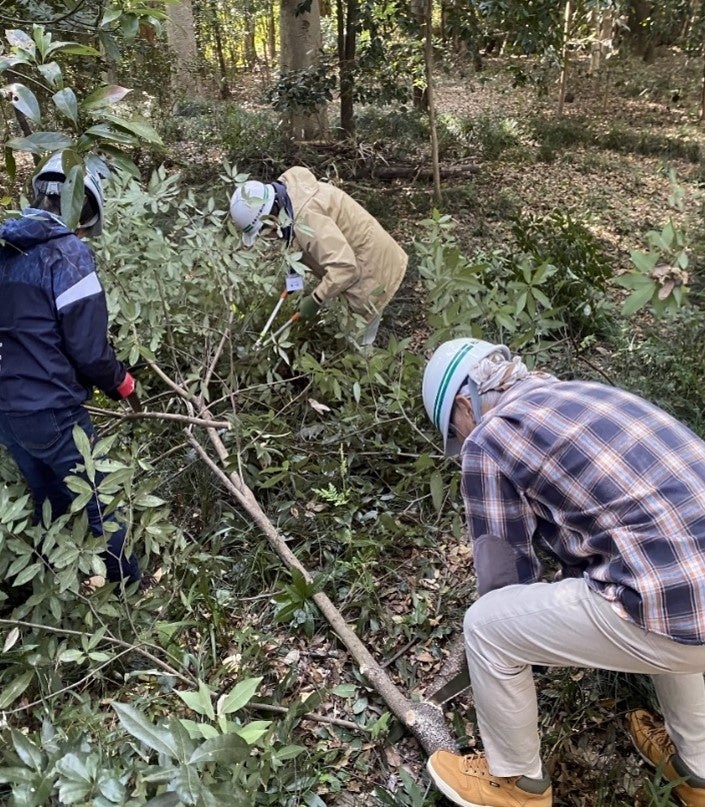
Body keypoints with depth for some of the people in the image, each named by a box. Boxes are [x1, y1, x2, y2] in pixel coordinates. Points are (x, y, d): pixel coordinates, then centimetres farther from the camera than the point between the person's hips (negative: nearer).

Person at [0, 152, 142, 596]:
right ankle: (130, 588, 23)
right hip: (52, 411, -7)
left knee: (50, 502, 23)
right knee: (100, 505, 9)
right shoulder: (68, 253, -14)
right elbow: (88, 349, -16)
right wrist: (122, 382, 2)